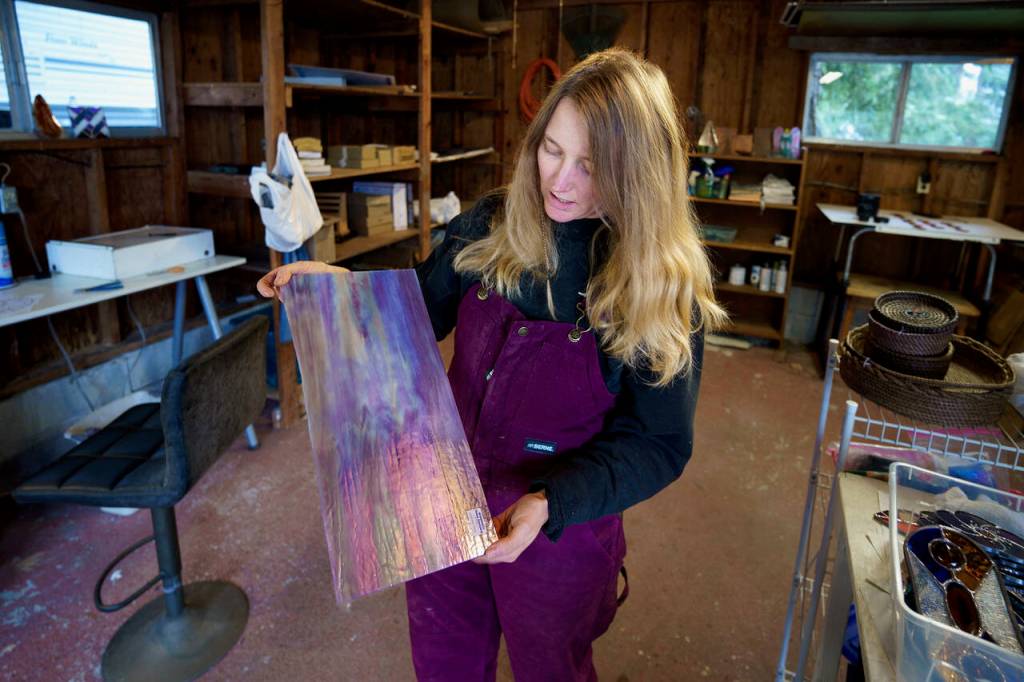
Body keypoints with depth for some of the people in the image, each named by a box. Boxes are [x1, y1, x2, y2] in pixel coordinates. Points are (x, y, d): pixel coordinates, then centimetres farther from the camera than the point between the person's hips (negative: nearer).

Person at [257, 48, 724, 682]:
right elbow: (422, 312, 5)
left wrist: (552, 502, -29)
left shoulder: (664, 289, -19)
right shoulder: (491, 225, -9)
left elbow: (658, 445, -16)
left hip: (560, 531, -3)